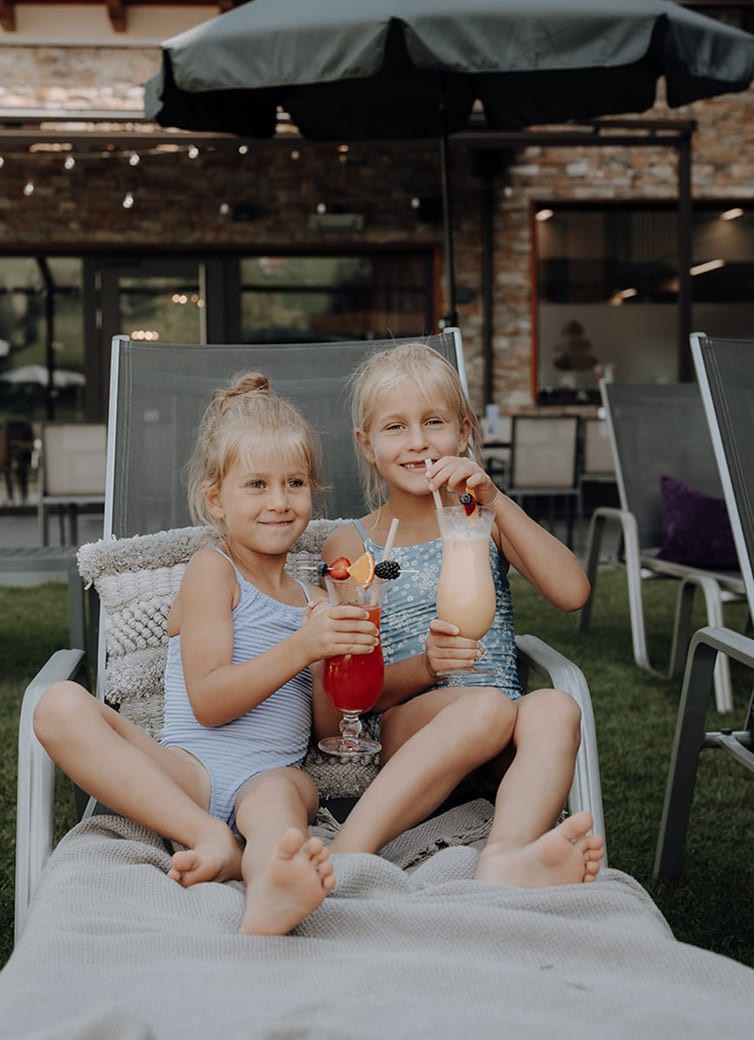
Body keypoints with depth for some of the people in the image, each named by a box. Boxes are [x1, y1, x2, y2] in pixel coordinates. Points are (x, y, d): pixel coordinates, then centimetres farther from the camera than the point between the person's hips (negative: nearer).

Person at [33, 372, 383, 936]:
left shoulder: (311, 597, 20)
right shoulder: (212, 569, 5)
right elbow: (207, 702, -7)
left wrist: (328, 659, -5)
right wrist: (301, 646, -18)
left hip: (273, 771, 2)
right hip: (187, 771, -1)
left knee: (281, 792, -36)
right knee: (63, 706, -26)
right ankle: (212, 838, -34)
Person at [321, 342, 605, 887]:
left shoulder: (483, 519, 15)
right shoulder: (351, 546, 9)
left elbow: (573, 591, -4)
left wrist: (496, 501, -12)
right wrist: (423, 667, -18)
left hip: (495, 752, 2)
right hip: (404, 729, -2)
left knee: (554, 707, -31)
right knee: (488, 705, -35)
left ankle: (507, 859, -55)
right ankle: (343, 856, -44)